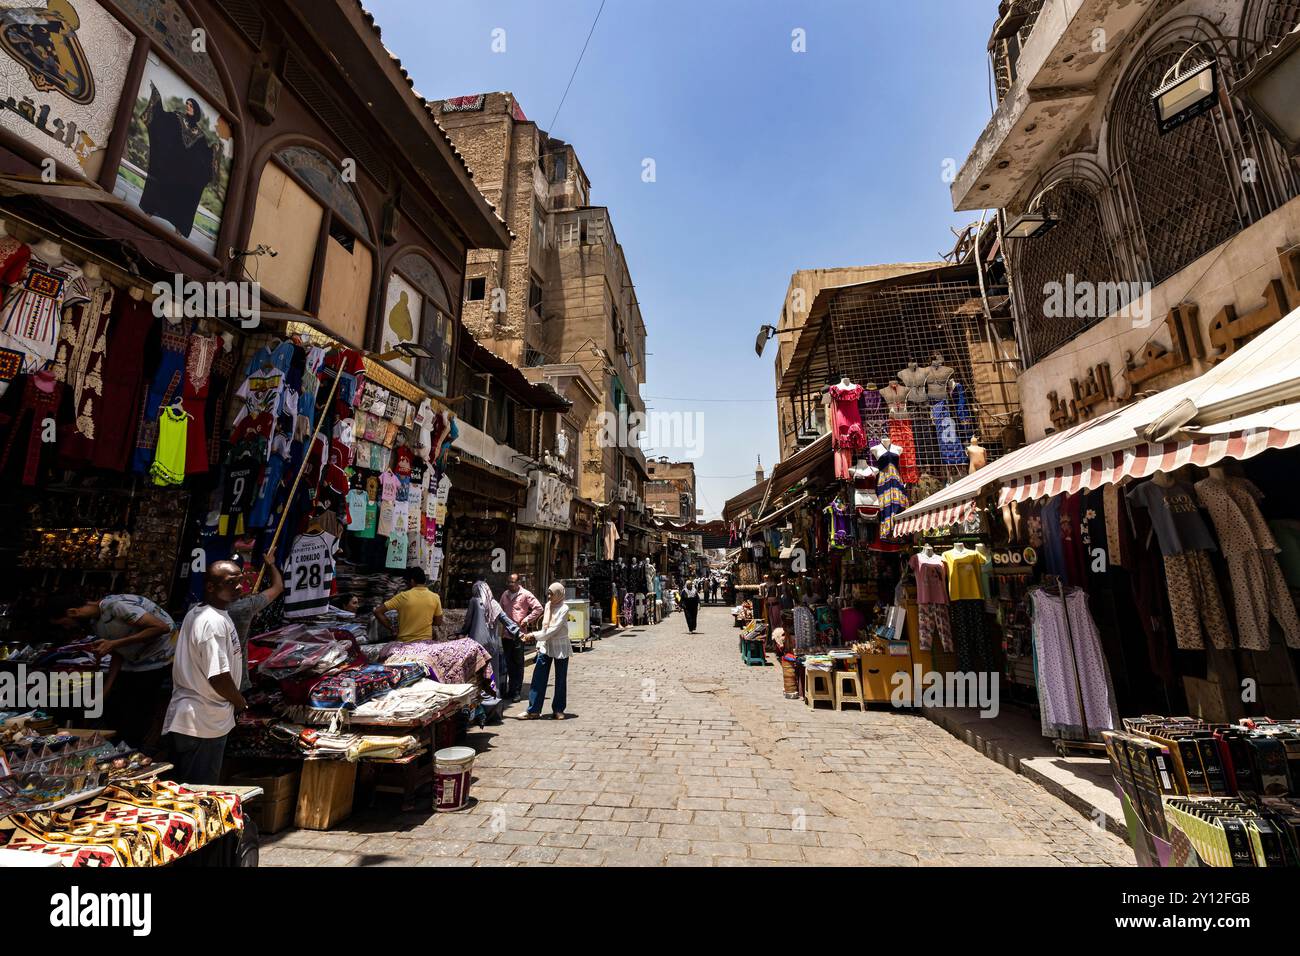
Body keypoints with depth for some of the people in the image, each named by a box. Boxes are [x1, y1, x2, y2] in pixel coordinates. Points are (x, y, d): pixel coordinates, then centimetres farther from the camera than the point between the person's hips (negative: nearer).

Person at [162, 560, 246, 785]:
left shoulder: (196, 613, 7)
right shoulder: (215, 622, -25)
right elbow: (219, 677, -26)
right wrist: (240, 702, -8)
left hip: (185, 715, 10)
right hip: (205, 724, -10)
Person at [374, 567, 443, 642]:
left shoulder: (403, 596, -12)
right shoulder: (435, 597, -8)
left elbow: (377, 611, -12)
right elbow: (438, 622, 1)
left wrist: (392, 630, -5)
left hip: (405, 643, -1)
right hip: (426, 642, 1)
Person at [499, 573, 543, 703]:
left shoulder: (525, 594, -6)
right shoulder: (505, 594, 11)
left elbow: (538, 608, -7)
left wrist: (527, 619, -10)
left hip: (518, 634, -5)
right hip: (506, 634, 5)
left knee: (517, 664, 4)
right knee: (508, 664, 11)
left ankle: (515, 692, 12)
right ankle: (508, 691, 21)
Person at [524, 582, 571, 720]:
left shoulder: (564, 609, -14)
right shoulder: (548, 605, 7)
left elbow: (554, 630, -19)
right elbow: (544, 627, 13)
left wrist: (535, 635, -19)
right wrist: (539, 644, 9)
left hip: (560, 648, -5)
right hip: (545, 647, 5)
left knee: (560, 680, 6)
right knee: (538, 679, 1)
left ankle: (558, 710, 19)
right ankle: (533, 710, 7)